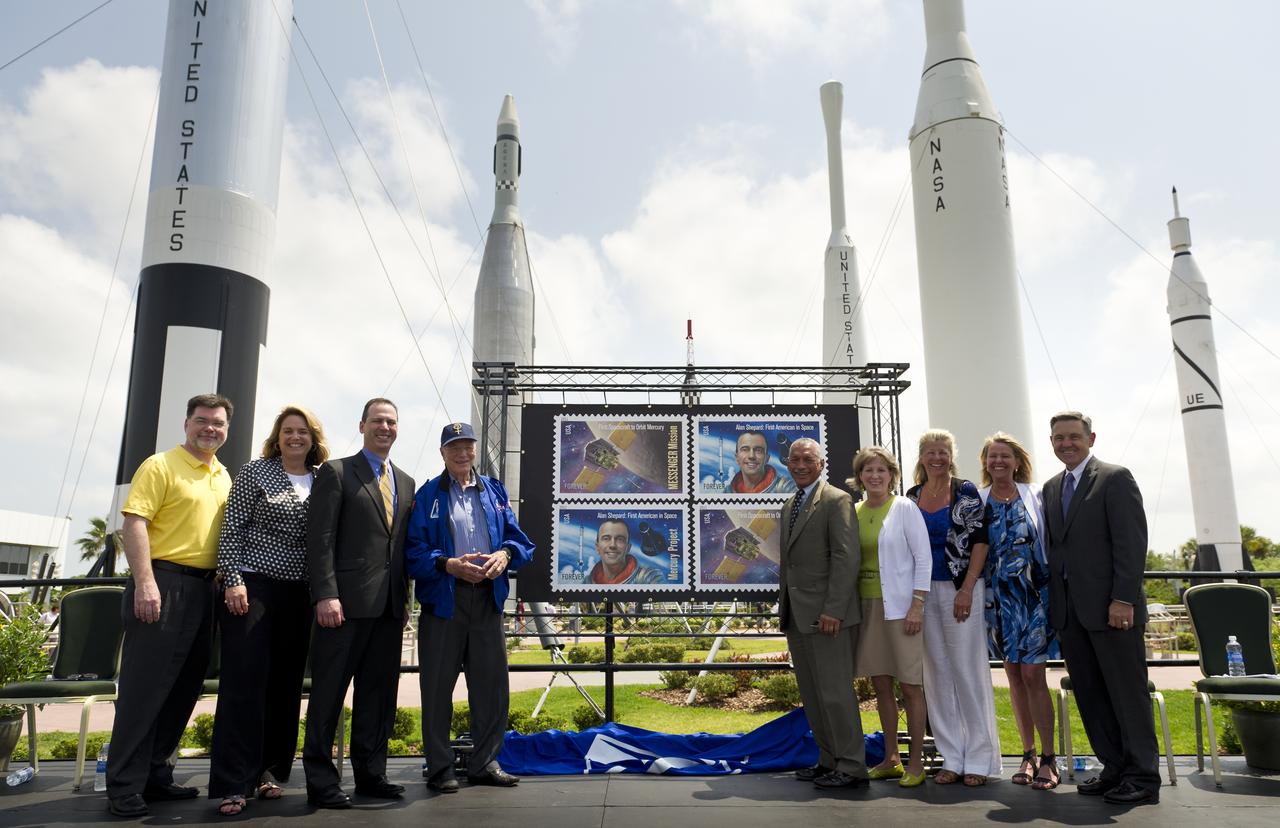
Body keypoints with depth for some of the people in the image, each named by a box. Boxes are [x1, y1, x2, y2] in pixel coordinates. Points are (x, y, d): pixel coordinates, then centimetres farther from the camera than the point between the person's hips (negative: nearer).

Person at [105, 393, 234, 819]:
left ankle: (155, 774, 23)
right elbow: (135, 521, -13)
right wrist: (145, 583, -21)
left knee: (185, 686, 12)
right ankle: (124, 786, 6)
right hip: (163, 585, -7)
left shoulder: (225, 477, 16)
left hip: (204, 589, 7)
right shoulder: (160, 466, -5)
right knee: (144, 685, -4)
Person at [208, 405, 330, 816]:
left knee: (286, 683, 7)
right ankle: (233, 783, 1)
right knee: (244, 681, -5)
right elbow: (231, 529, -4)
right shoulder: (255, 473, 0)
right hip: (252, 587, -4)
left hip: (300, 595, 4)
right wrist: (232, 580, -12)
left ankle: (270, 771, 19)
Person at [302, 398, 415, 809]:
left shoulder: (405, 482, 16)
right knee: (329, 692, 2)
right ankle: (321, 781, 12)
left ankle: (370, 774, 22)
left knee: (379, 693, 11)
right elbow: (320, 539, -8)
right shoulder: (335, 472, 0)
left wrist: (403, 598, 12)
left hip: (389, 606, 6)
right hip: (346, 602, -5)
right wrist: (325, 594, -16)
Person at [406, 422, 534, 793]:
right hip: (443, 599, -4)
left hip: (488, 598, 4)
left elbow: (519, 539, 9)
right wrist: (449, 565, -22)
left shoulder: (495, 491, 12)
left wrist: (505, 554, -12)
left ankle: (485, 763, 24)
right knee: (438, 687, 4)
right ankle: (439, 768, 18)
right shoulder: (427, 495, 0)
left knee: (492, 684, 9)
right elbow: (413, 550, -7)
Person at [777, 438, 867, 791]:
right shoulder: (789, 506, 18)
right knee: (812, 695, 13)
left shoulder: (837, 500, -8)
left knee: (834, 692, -4)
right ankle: (829, 761, 23)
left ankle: (851, 767, 6)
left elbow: (846, 558, -15)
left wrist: (833, 610, -20)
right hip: (796, 615, 9)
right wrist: (783, 606, 16)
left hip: (826, 614, -8)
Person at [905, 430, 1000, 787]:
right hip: (924, 592, 5)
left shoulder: (966, 492, -3)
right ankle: (952, 758, 17)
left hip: (961, 589, -4)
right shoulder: (912, 497, 9)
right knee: (937, 673, 8)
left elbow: (980, 541, -7)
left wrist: (967, 590, -14)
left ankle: (979, 759, 10)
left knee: (969, 671, -2)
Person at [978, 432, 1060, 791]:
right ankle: (1028, 755, 20)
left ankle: (1048, 759, 5)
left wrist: (1053, 589, -3)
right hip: (997, 598, 3)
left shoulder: (1035, 496, 0)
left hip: (1033, 595, -2)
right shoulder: (978, 502, 5)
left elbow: (1050, 543, 2)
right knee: (1014, 675, 9)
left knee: (1032, 675, -6)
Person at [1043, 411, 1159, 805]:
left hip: (1110, 607, -6)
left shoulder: (1115, 478, -4)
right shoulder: (1052, 488, 16)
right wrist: (1054, 603, 9)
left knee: (1127, 693, 2)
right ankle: (1114, 769, 19)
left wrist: (1123, 599, -17)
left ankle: (1143, 777, 11)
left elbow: (1132, 543, -11)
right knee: (1089, 696, 10)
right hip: (1069, 609, 7)